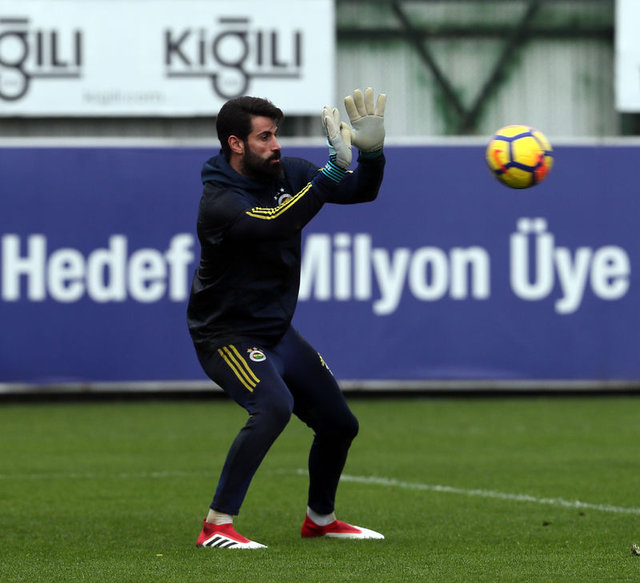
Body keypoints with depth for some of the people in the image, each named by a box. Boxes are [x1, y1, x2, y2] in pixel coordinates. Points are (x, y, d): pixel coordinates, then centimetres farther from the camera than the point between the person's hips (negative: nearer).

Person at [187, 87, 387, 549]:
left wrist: (371, 150, -21)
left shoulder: (287, 173, -1)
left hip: (279, 333, 8)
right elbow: (278, 222, -41)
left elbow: (361, 192, 0)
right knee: (274, 405, -33)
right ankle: (217, 526, -29)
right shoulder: (219, 202, -24)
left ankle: (321, 518, 37)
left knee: (339, 424, 12)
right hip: (228, 335, -8)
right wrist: (335, 166, -41)